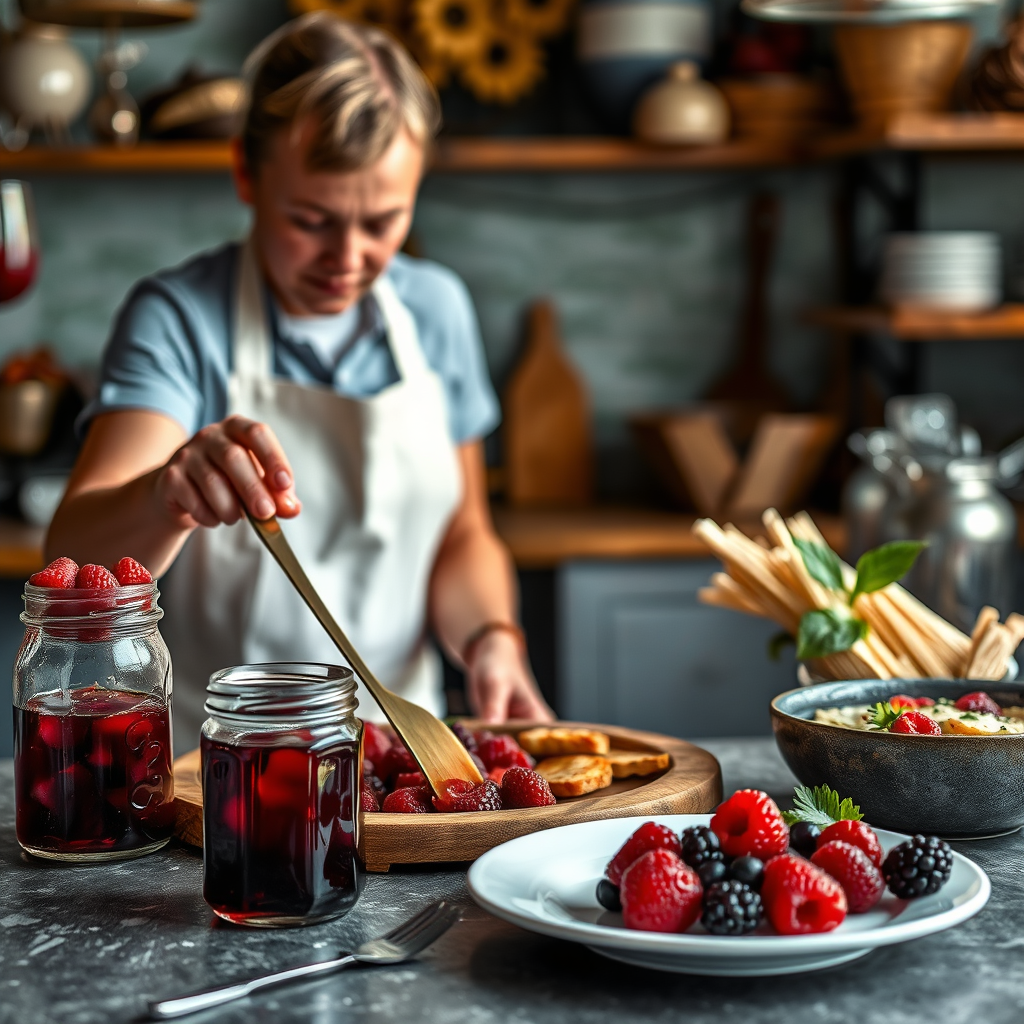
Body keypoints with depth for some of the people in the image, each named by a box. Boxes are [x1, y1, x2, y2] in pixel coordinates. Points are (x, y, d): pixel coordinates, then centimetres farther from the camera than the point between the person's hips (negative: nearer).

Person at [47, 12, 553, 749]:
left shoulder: (437, 309, 8)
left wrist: (491, 639, -1)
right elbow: (74, 553, -19)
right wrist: (168, 496, -40)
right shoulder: (178, 317, -7)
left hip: (400, 755, 4)